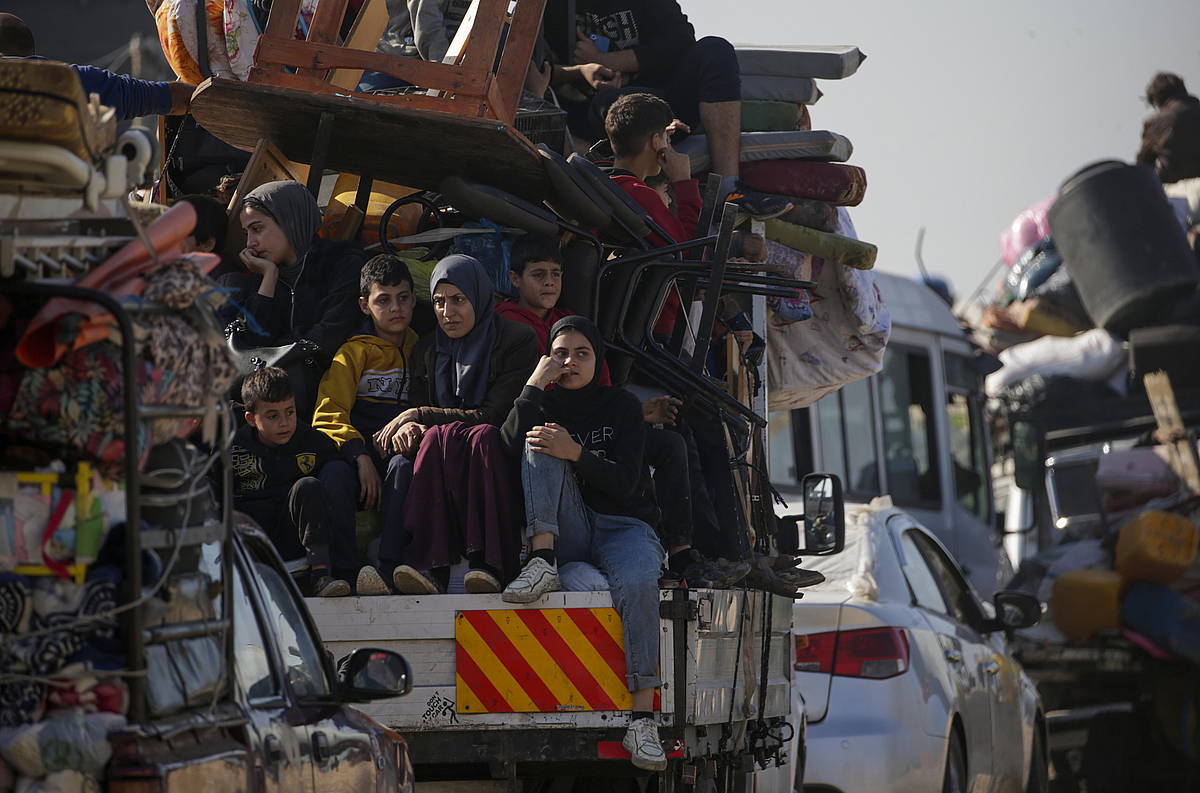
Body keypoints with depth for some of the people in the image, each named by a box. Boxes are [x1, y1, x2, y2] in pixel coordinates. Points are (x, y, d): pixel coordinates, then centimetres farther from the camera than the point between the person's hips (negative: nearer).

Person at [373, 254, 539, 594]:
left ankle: (489, 564, -49)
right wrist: (411, 427, -16)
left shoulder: (517, 340, 1)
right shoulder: (427, 351, 16)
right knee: (435, 437, -32)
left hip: (499, 463, -3)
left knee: (482, 437, -37)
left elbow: (493, 416, -8)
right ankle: (432, 566, -48)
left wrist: (420, 416, -8)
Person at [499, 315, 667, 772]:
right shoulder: (545, 405, 16)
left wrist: (575, 453, -21)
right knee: (539, 443, -19)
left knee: (637, 583, -36)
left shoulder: (621, 406, 9)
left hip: (623, 526, -2)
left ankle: (642, 720, -42)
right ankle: (543, 560, -37)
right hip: (566, 532, 2)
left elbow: (625, 482, -5)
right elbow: (509, 447, -6)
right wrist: (534, 385, -9)